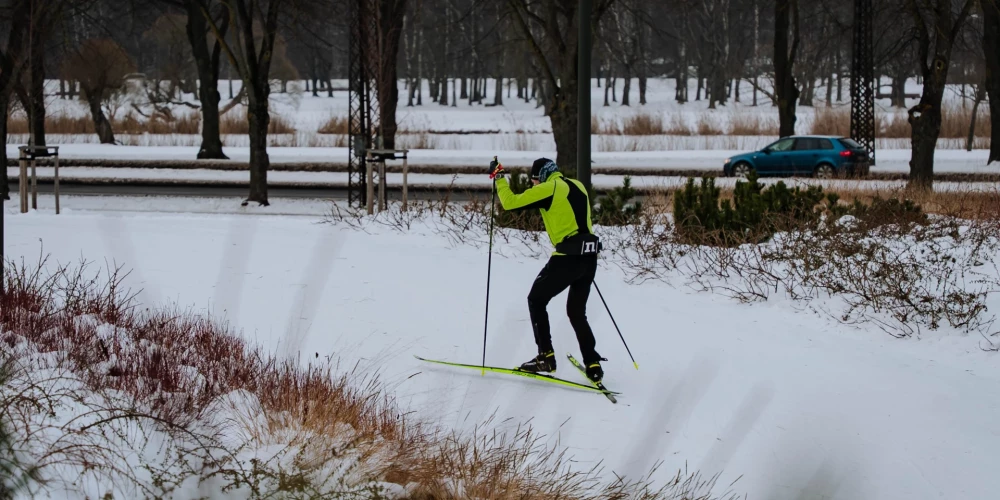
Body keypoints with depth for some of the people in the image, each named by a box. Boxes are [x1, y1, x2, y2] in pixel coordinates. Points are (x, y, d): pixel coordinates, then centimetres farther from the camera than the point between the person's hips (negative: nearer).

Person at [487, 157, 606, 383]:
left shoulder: (548, 189, -6)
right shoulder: (577, 186, 15)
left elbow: (511, 202, -6)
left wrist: (499, 178, 6)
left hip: (567, 257, -7)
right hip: (590, 257, 7)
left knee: (536, 300, 11)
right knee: (577, 311, 19)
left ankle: (546, 357, 6)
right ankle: (593, 365, 11)